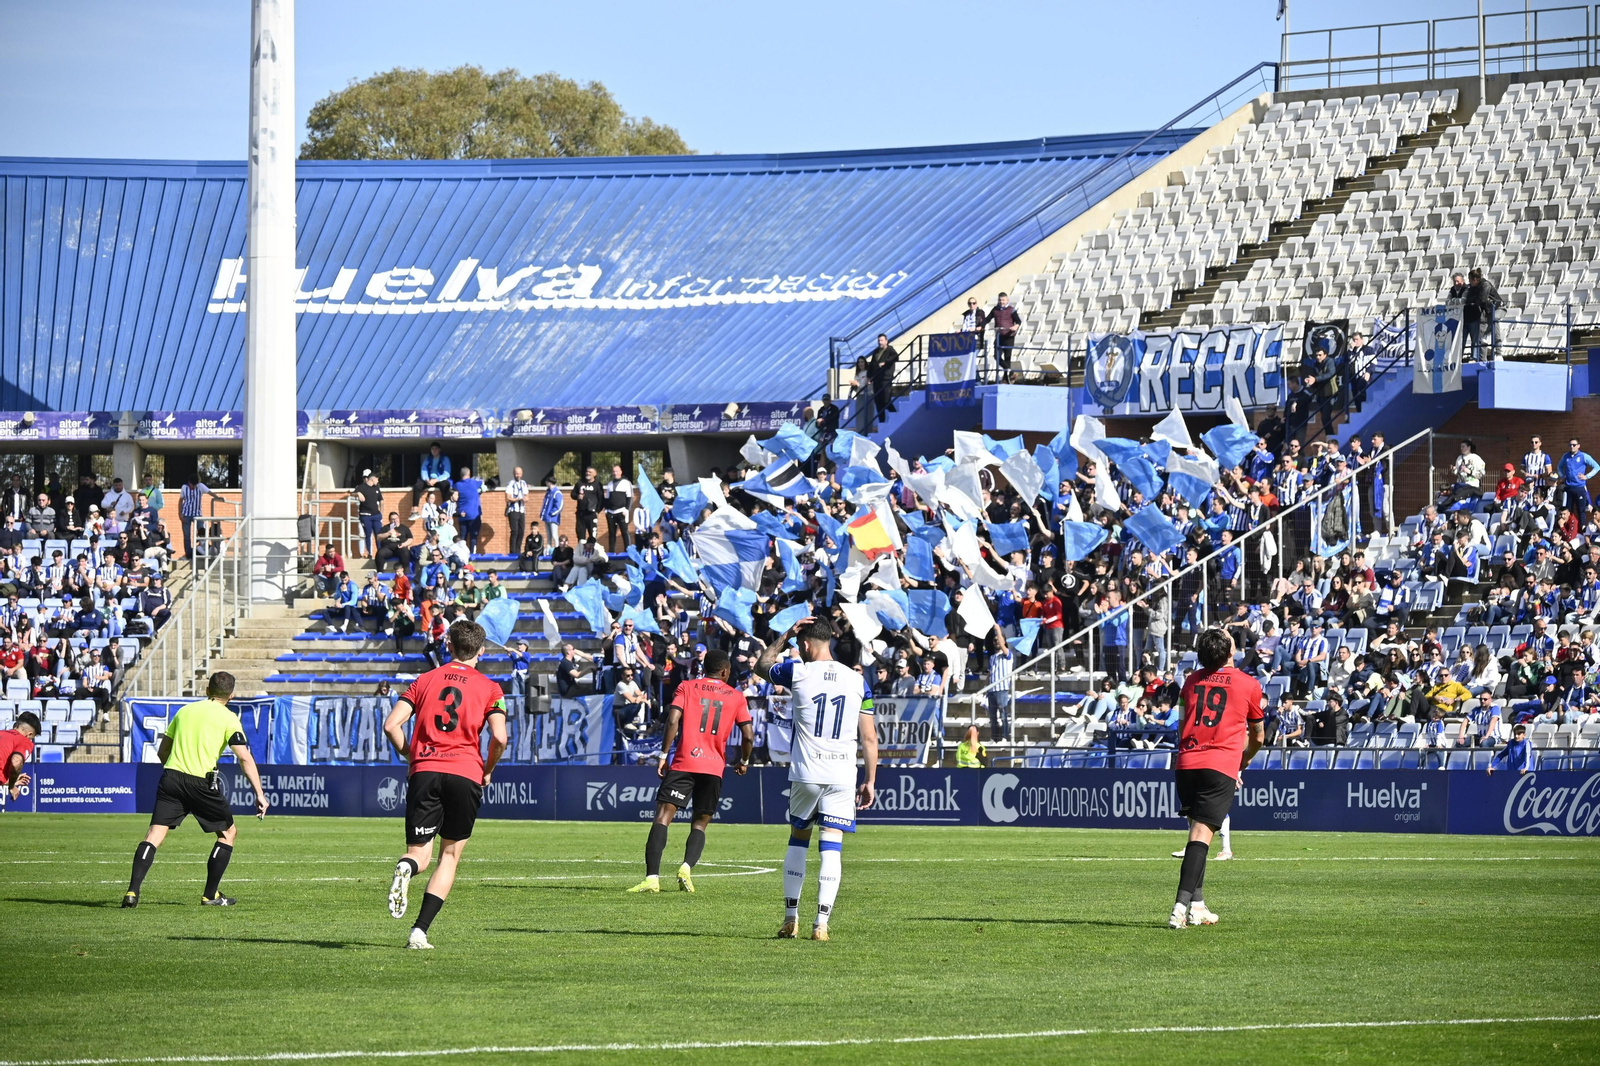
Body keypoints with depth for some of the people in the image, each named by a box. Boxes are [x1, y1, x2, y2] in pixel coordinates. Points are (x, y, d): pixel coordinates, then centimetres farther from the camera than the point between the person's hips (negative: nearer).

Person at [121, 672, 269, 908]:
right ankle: (210, 895, 15)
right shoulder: (228, 718, 3)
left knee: (154, 835, -1)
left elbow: (162, 751, 21)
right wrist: (260, 794, -7)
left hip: (171, 777, 4)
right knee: (229, 832, 16)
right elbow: (245, 758, -7)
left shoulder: (185, 710, 17)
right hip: (201, 782, -4)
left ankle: (132, 891, -18)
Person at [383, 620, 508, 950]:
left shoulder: (424, 681, 14)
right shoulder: (489, 688, 7)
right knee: (449, 856, 12)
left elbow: (391, 725, 4)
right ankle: (420, 931, 0)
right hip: (465, 774, -1)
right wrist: (487, 772, 12)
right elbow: (499, 737, -6)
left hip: (424, 772, 1)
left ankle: (406, 868, -36)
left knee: (419, 853, 4)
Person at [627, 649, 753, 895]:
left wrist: (663, 755, -2)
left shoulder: (686, 688, 8)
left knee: (663, 817, -7)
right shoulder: (736, 696, 12)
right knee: (700, 823, 15)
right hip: (714, 767, 2)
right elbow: (748, 736, 6)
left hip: (684, 763, -2)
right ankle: (687, 867, -12)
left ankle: (652, 877, -23)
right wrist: (744, 762, 24)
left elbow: (673, 720, -6)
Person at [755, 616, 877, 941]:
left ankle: (791, 917, 19)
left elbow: (762, 665, 20)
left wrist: (786, 635, 23)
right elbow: (869, 737, 5)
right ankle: (822, 923, -8)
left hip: (806, 774, -1)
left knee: (798, 838, 17)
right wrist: (870, 781, 11)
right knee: (831, 847, -1)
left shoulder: (797, 672, -3)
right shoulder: (856, 680, 5)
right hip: (843, 777, 1)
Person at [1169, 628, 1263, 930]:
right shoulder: (1249, 685, 5)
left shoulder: (1192, 681, 15)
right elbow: (1258, 736, 17)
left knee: (1198, 831, 16)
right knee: (1201, 835, -10)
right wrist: (1244, 760, 39)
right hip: (1221, 766, -4)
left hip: (1187, 763, 4)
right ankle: (1182, 904, -22)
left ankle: (1197, 904, 15)